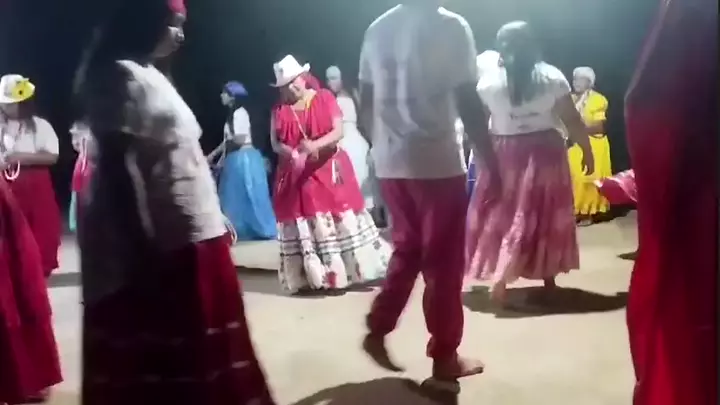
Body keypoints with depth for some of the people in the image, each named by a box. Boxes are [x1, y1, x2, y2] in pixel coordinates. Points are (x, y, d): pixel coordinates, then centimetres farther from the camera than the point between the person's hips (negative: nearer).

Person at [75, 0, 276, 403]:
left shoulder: (151, 76, 16)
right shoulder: (120, 75, -12)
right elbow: (117, 165, -20)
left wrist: (215, 214, 20)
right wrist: (139, 245, -24)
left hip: (193, 230, 9)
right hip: (164, 240, -9)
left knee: (196, 345, 18)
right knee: (164, 353, 2)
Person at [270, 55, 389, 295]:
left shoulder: (325, 98, -2)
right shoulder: (279, 110, 5)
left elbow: (339, 132, -9)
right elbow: (275, 143, 1)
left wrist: (314, 145, -25)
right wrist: (292, 153, -20)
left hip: (328, 169, -1)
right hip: (296, 175, 2)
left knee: (340, 221, 0)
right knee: (304, 227, 3)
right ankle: (311, 278, 9)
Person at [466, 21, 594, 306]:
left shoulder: (489, 79, -4)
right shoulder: (552, 77, -3)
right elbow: (572, 120, -3)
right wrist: (587, 151, 6)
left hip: (505, 154, -1)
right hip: (545, 152, 1)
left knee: (502, 214, 9)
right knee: (546, 217, 11)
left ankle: (500, 277, 2)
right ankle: (548, 279, 19)